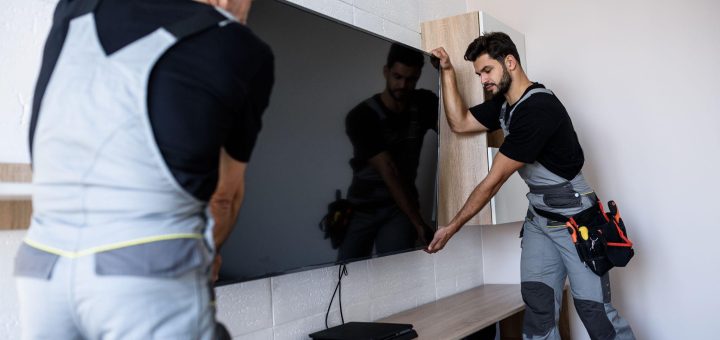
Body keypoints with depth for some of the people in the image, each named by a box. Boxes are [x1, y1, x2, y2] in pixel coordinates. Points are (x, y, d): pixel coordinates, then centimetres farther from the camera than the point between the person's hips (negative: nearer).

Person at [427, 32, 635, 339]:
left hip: (576, 221, -7)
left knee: (594, 309, -5)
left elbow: (493, 182, -20)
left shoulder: (538, 109, -23)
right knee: (537, 304, -1)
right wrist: (447, 72, 6)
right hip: (538, 221, 8)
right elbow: (460, 123, 14)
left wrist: (451, 228, -12)